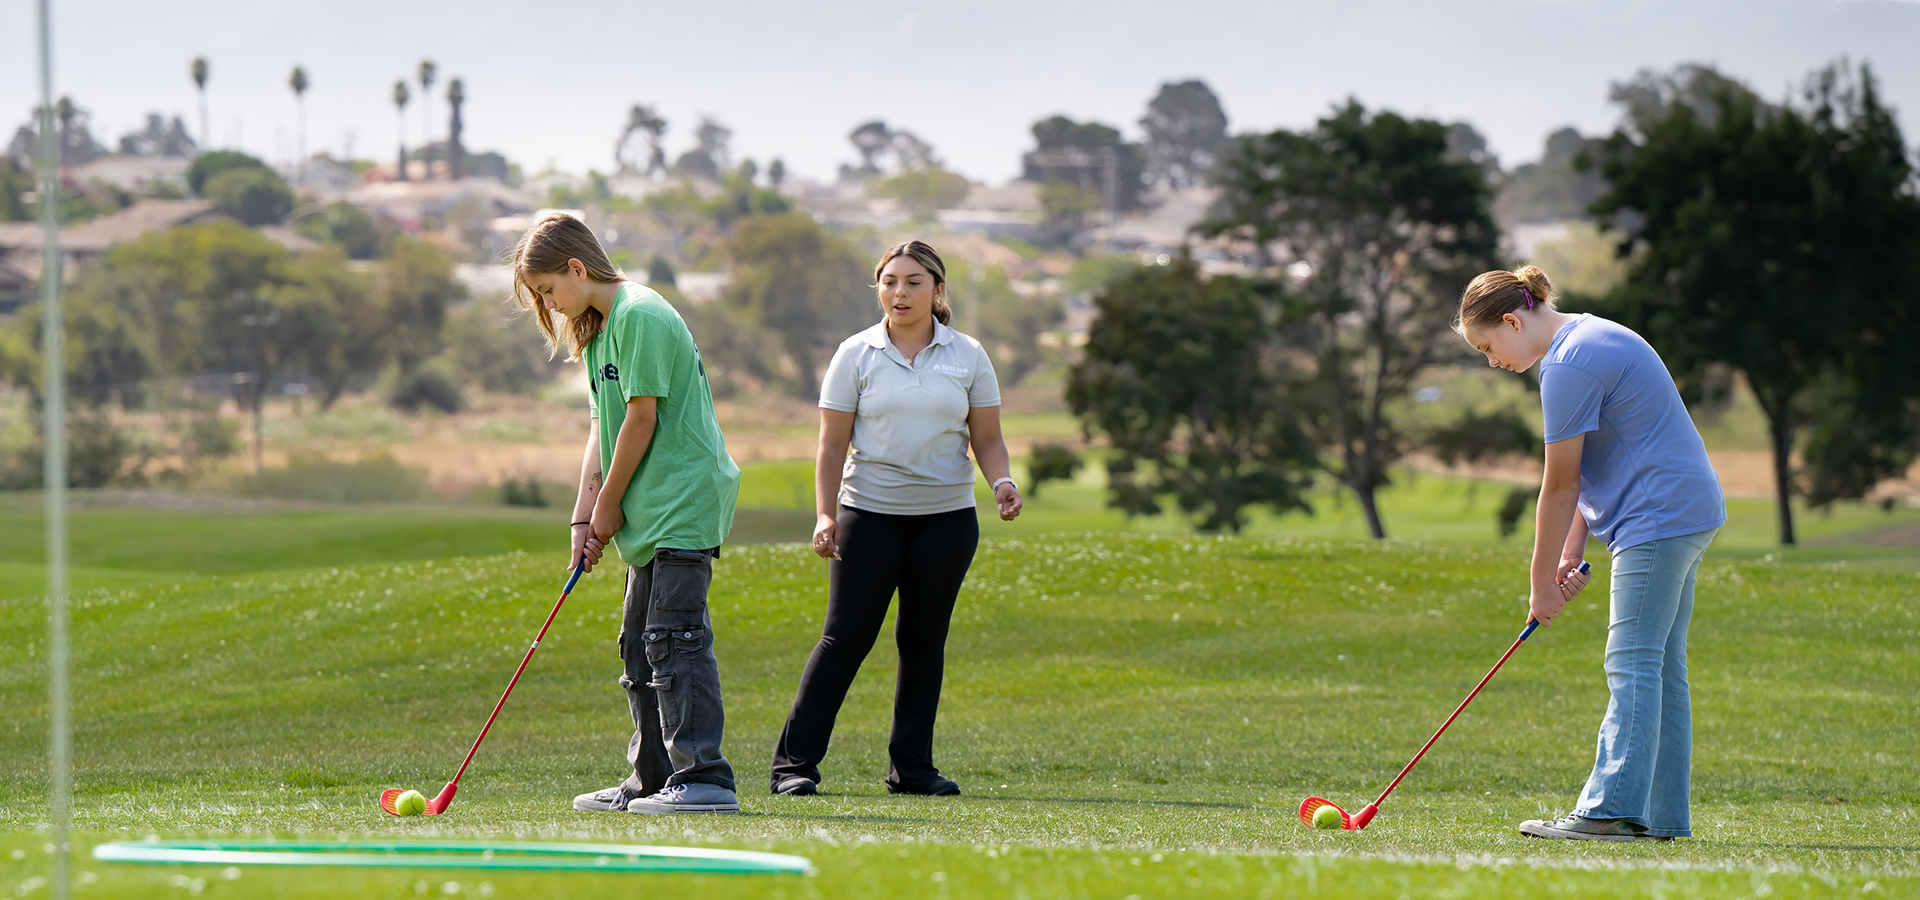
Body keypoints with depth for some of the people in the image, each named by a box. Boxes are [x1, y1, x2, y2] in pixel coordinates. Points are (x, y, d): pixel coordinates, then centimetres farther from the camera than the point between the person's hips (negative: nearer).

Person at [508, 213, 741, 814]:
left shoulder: (640, 316, -13)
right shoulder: (598, 328, 17)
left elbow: (642, 416, -16)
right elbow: (604, 427, 16)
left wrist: (609, 504, -8)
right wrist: (584, 517, 6)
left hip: (684, 502, -10)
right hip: (654, 515, 10)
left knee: (675, 639, -14)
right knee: (640, 646, 13)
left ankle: (704, 778, -17)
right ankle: (652, 778, 20)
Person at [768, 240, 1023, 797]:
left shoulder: (968, 356, 6)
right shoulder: (856, 355, 1)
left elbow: (987, 438, 8)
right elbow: (833, 444, 0)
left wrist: (1001, 481, -12)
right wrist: (825, 515, -10)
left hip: (947, 516, 2)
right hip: (869, 514, -2)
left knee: (925, 639, 4)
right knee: (846, 636, -7)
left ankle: (912, 766, 11)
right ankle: (794, 761, -4)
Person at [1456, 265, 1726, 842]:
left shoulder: (1568, 367, -16)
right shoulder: (1592, 337, 17)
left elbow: (1559, 486, -11)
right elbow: (1586, 473, 17)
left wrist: (1543, 582, -4)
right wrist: (1570, 554, 11)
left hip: (1658, 520, -11)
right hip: (1689, 514, 11)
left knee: (1633, 665, -13)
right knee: (1658, 665, 9)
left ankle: (1612, 809, -17)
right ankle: (1660, 816, 9)